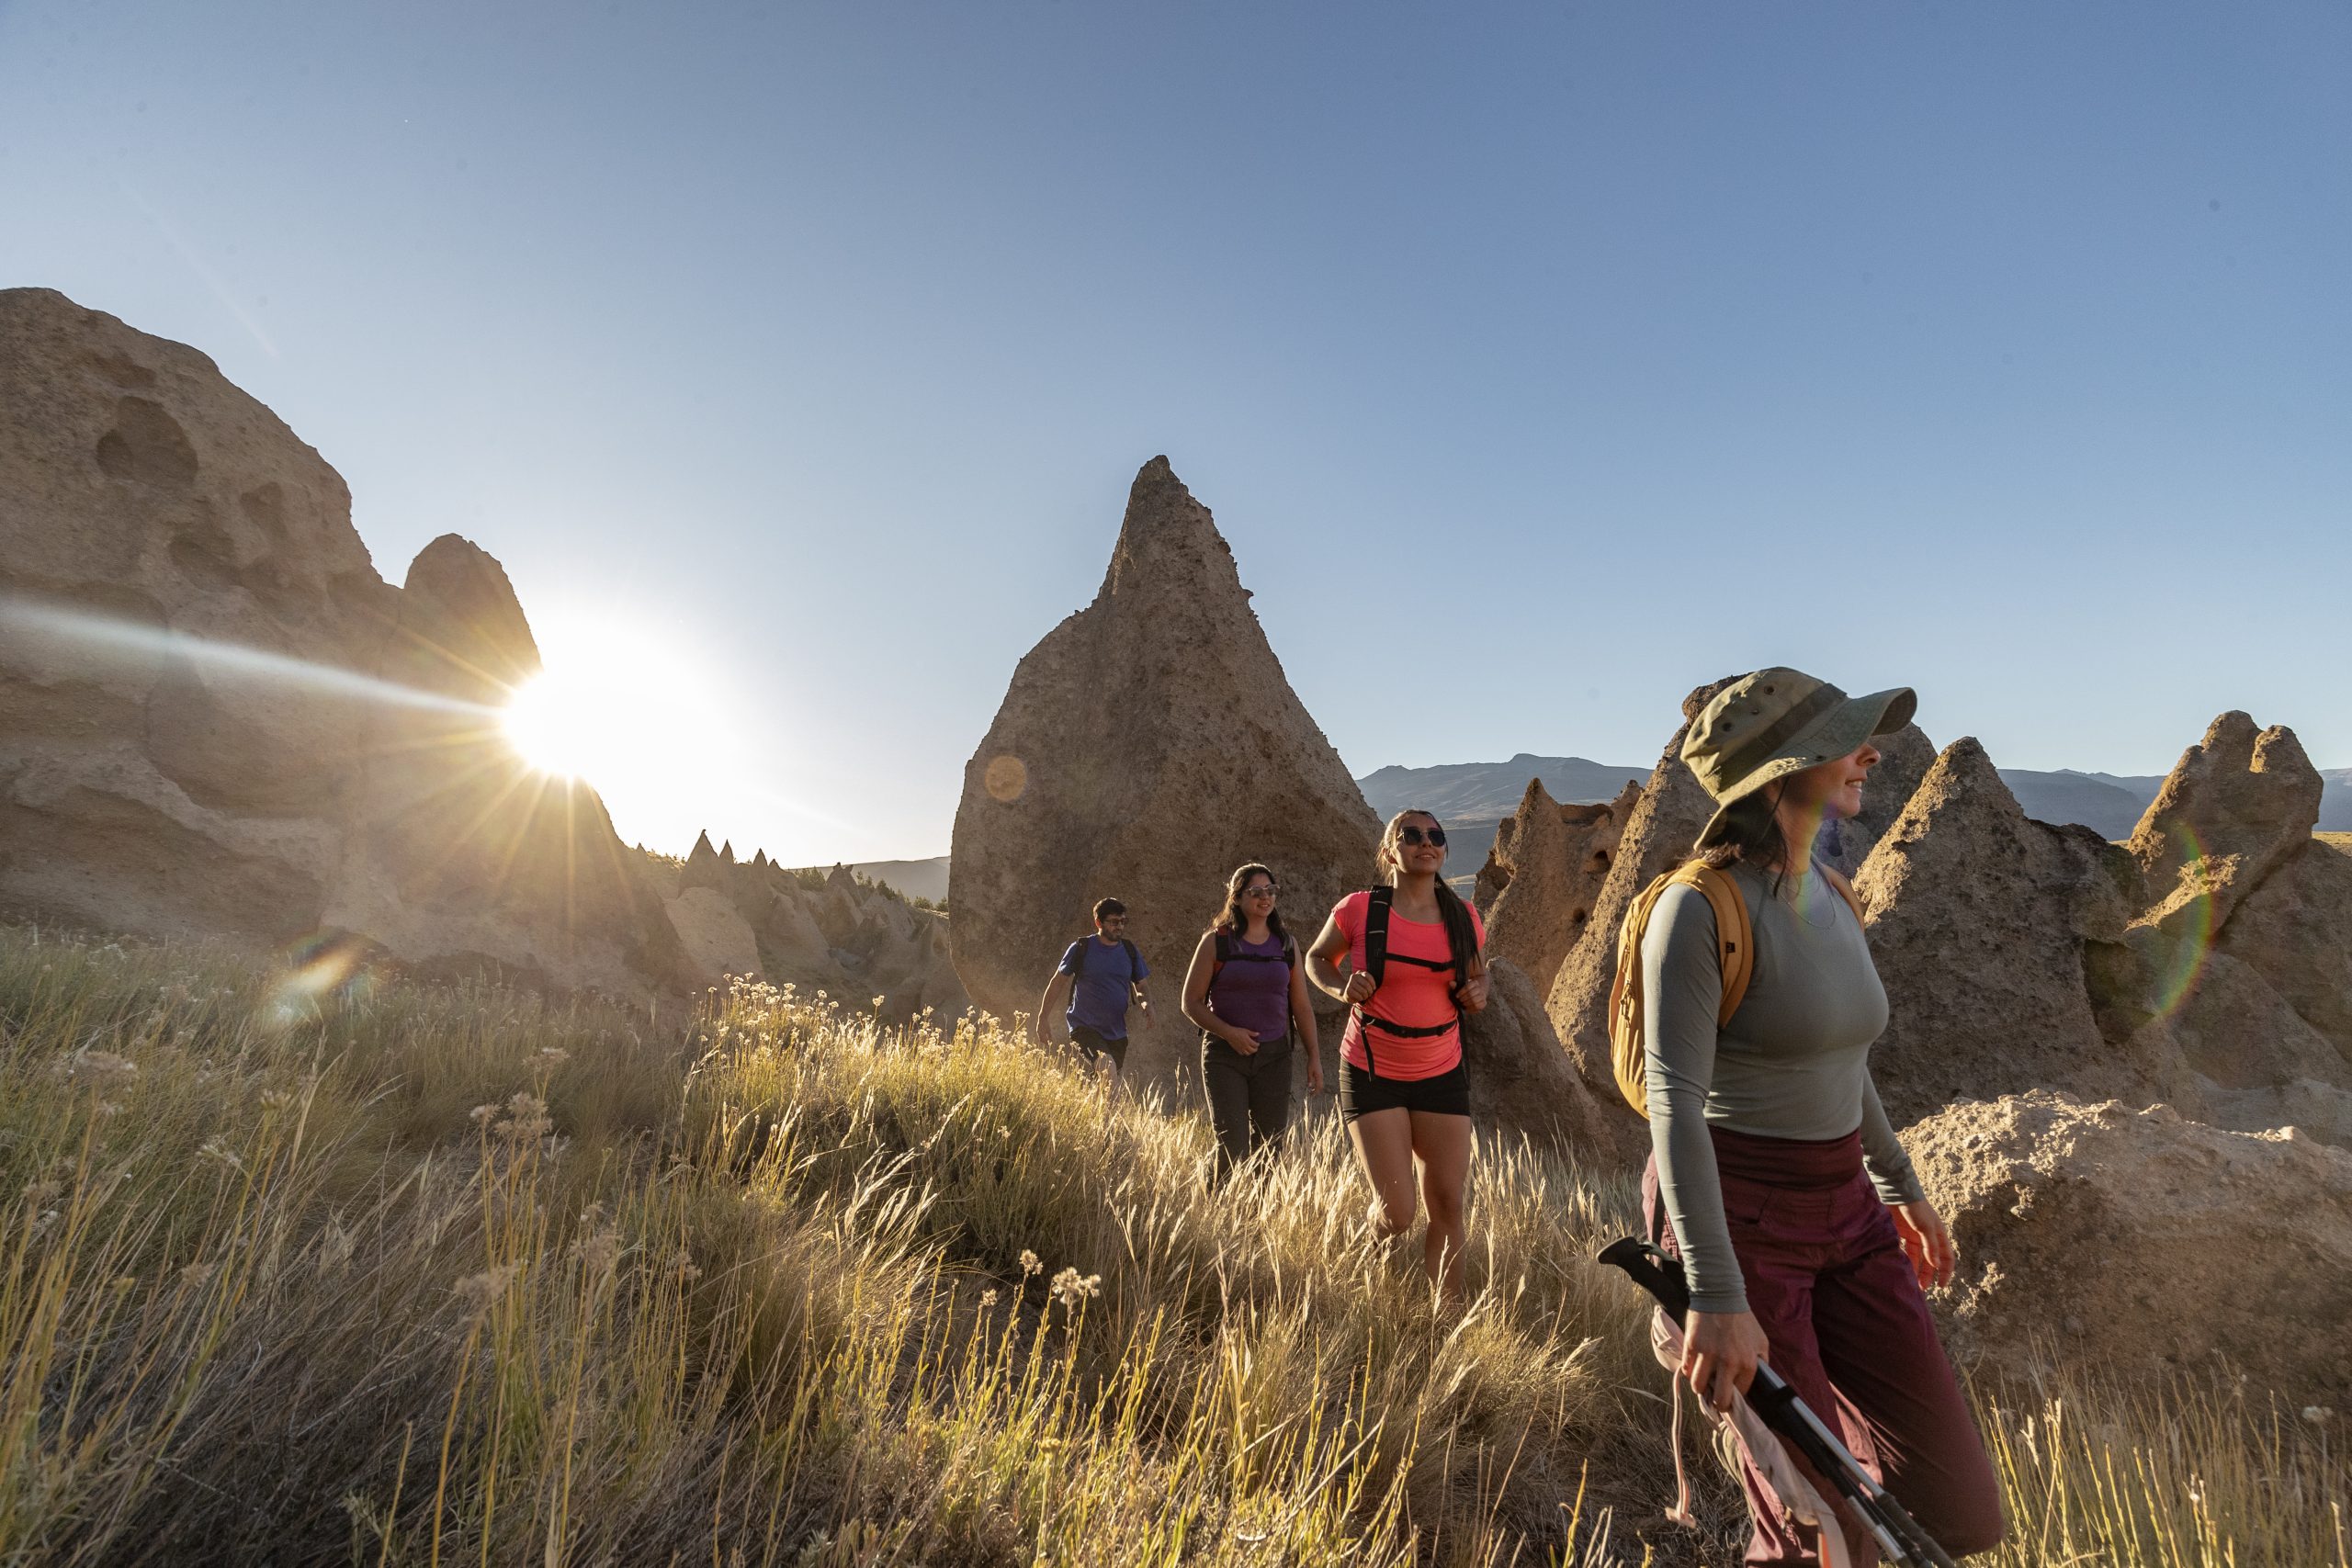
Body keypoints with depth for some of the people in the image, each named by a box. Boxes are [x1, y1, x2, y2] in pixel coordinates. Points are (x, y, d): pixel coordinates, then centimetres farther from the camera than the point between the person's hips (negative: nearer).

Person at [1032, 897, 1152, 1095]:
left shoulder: (1129, 951, 5)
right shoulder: (1081, 948, -6)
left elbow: (1139, 987, 13)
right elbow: (1056, 983, 2)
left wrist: (1145, 1004, -10)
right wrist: (1041, 1020, 1)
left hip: (1117, 1033, 5)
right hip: (1084, 1027, -5)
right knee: (1107, 1065, -32)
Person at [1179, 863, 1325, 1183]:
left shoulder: (1286, 945, 8)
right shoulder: (1216, 942, -2)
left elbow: (1302, 1007, 12)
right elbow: (1191, 1002, -2)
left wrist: (1314, 1056, 6)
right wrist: (1227, 1032, -16)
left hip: (1274, 1056, 3)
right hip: (1225, 1055, -3)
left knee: (1270, 1146, 7)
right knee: (1232, 1148, -8)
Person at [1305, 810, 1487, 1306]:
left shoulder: (1465, 919, -1)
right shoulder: (1359, 910, -12)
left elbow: (1478, 974, 17)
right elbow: (1317, 958, 5)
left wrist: (1478, 993, -6)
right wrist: (1343, 987, -16)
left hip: (1441, 1075, 4)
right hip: (1373, 1075, -3)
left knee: (1449, 1207, 5)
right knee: (1396, 1216, -4)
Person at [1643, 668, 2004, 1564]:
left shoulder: (1829, 896, 5)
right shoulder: (1701, 908, -21)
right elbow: (1675, 1104, -25)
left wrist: (1900, 1184, 25)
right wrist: (1716, 1297, -27)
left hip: (1843, 1212, 8)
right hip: (1736, 1218, -8)